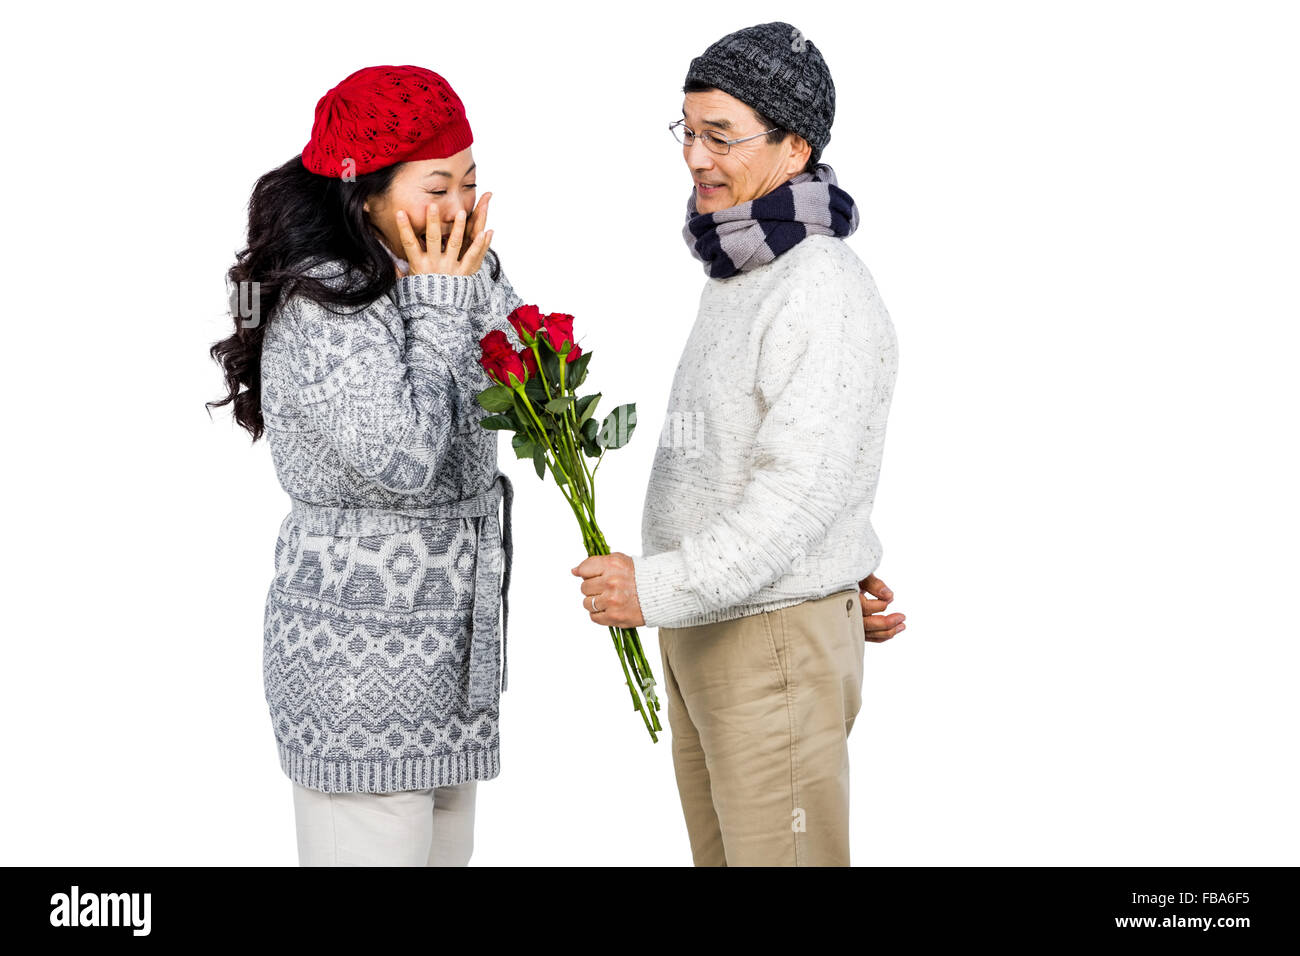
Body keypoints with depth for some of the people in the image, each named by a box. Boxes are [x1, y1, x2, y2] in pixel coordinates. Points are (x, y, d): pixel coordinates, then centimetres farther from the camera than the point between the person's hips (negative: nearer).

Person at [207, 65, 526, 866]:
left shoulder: (454, 283, 8)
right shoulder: (320, 309, -19)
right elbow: (401, 456, -26)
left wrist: (479, 285, -3)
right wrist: (439, 308, -18)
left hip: (446, 641, 9)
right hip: (360, 650, -9)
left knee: (444, 849, 17)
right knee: (377, 846, -1)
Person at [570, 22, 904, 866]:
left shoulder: (827, 299, -24)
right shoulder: (742, 276, 8)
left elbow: (801, 493, -28)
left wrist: (659, 588, -28)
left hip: (777, 647, -10)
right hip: (709, 630, 10)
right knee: (727, 857, 18)